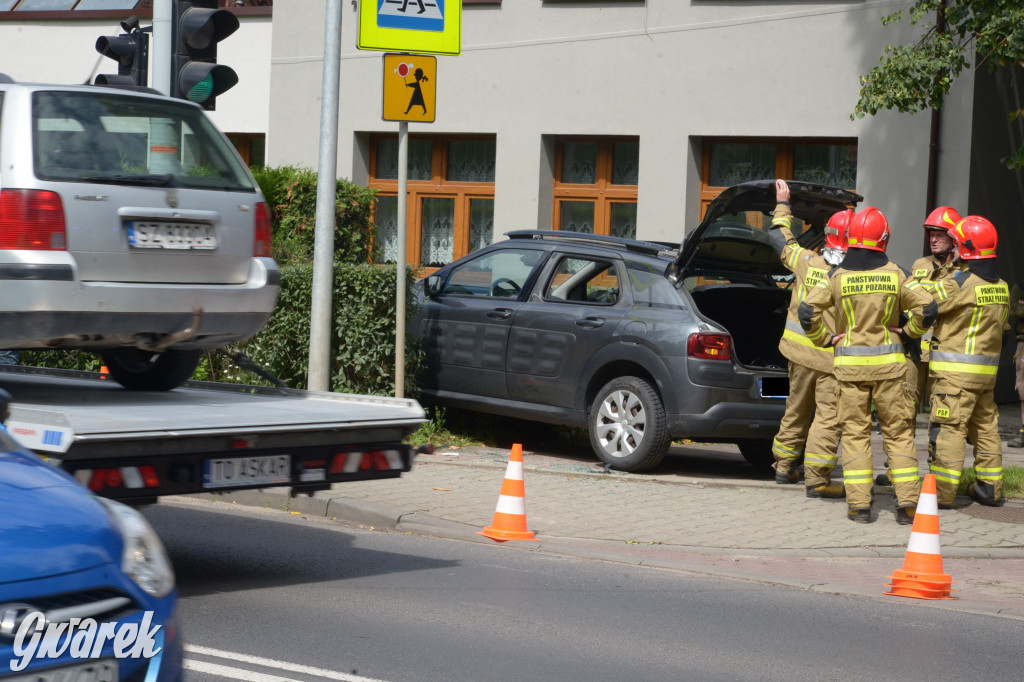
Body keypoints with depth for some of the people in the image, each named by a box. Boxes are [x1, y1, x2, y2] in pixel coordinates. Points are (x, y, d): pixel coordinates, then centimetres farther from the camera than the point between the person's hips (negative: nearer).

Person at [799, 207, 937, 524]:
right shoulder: (895, 275, -3)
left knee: (855, 432, 6)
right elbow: (927, 308, -8)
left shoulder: (837, 276, -4)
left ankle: (859, 504, 0)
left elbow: (807, 311, -10)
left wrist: (825, 339, 4)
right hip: (888, 362, 0)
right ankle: (907, 504, 3)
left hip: (850, 363, 0)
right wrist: (908, 332, 8)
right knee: (898, 432, 7)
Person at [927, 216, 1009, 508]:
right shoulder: (1001, 287, 8)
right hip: (987, 371, 8)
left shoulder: (958, 285, -17)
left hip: (955, 371, -8)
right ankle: (990, 489, 21)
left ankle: (942, 492, -6)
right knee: (985, 426, 15)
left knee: (949, 429, -6)